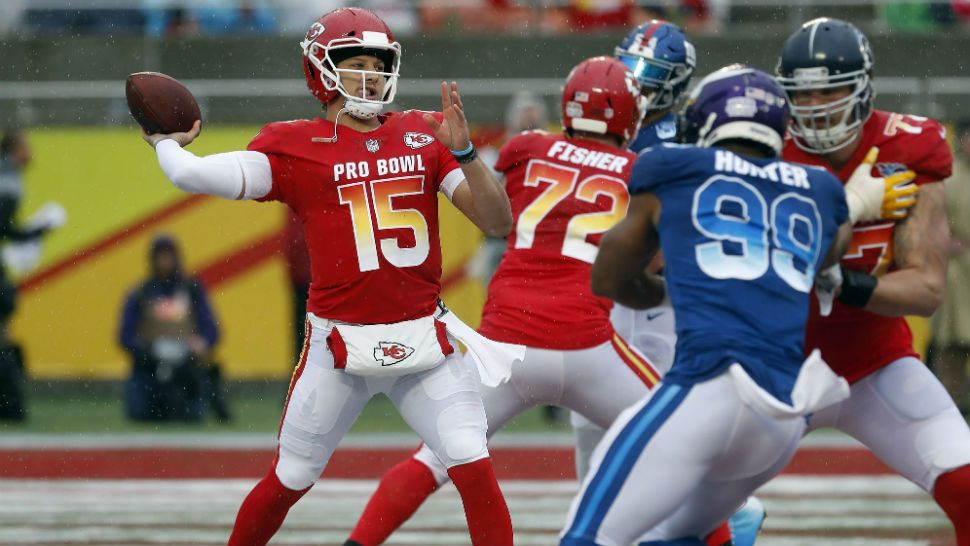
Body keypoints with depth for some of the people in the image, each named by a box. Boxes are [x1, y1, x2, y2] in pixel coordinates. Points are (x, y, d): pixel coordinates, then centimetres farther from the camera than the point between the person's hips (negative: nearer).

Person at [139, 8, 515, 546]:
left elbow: (498, 221, 1)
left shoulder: (423, 136, 6)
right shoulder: (295, 146, -3)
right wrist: (166, 144, 10)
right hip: (339, 345, -2)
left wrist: (462, 151, -13)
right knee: (289, 480, 9)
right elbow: (193, 175, -12)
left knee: (474, 469, -10)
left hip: (424, 339, 2)